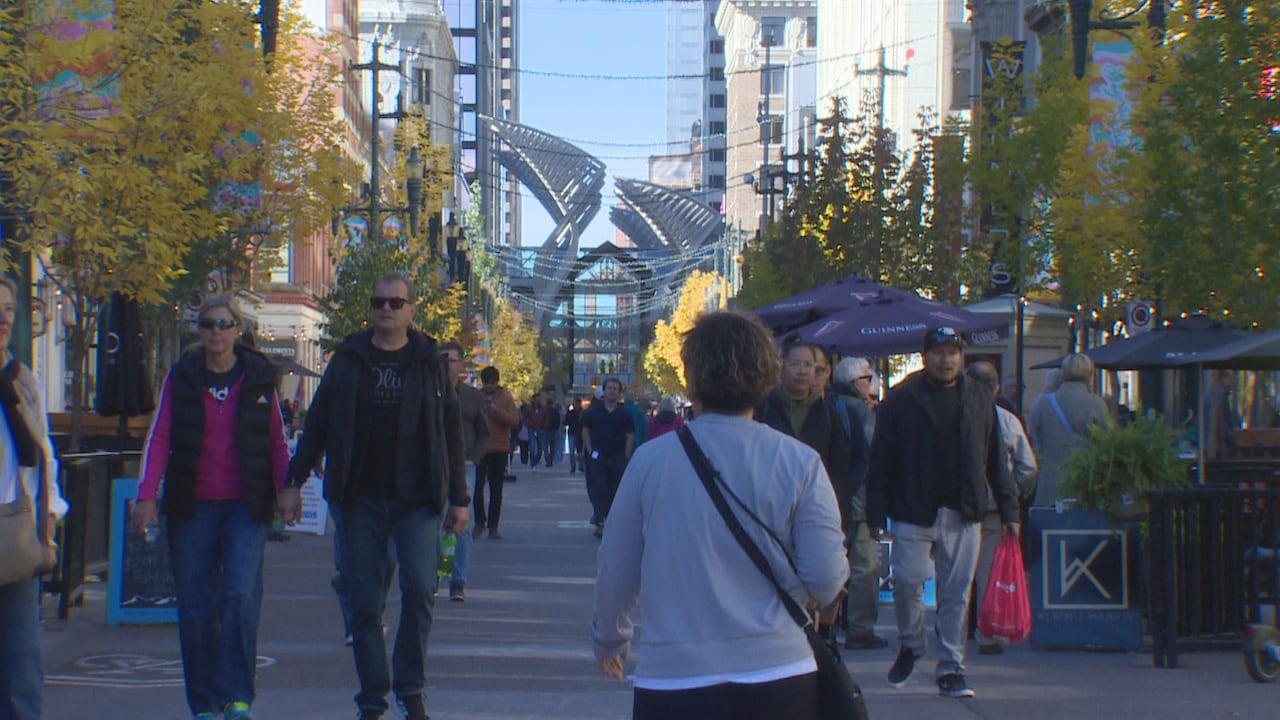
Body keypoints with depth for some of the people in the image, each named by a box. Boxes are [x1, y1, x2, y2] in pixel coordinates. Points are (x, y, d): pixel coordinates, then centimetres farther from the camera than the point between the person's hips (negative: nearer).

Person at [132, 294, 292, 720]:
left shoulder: (259, 378, 6)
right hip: (192, 507, 1)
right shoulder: (181, 378, 6)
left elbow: (277, 441, 8)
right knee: (195, 606, 2)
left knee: (240, 595, -16)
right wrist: (147, 494, -9)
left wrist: (285, 489, -4)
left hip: (246, 506, -1)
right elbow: (159, 438, 2)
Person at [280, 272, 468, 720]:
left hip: (417, 498, -1)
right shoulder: (348, 360, 7)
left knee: (419, 587, -14)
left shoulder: (430, 363, 6)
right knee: (364, 602, 2)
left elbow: (451, 434, 8)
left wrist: (458, 498, 5)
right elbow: (317, 424, 10)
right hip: (362, 499, 1)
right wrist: (294, 482, 5)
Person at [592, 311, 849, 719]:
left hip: (672, 679, 0)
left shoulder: (649, 460, -4)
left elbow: (615, 571, 4)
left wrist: (609, 639, 23)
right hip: (777, 674, 0)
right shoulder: (799, 463, -6)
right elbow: (826, 578, -9)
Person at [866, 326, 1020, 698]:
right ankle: (910, 646, 22)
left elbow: (995, 460, 12)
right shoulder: (900, 401, 0)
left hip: (963, 515, 2)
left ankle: (951, 667, 11)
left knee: (957, 591, 3)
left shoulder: (979, 400, 9)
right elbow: (880, 462, -1)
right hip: (913, 513, -2)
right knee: (907, 581, -5)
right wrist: (876, 513, -6)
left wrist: (1008, 509, 8)